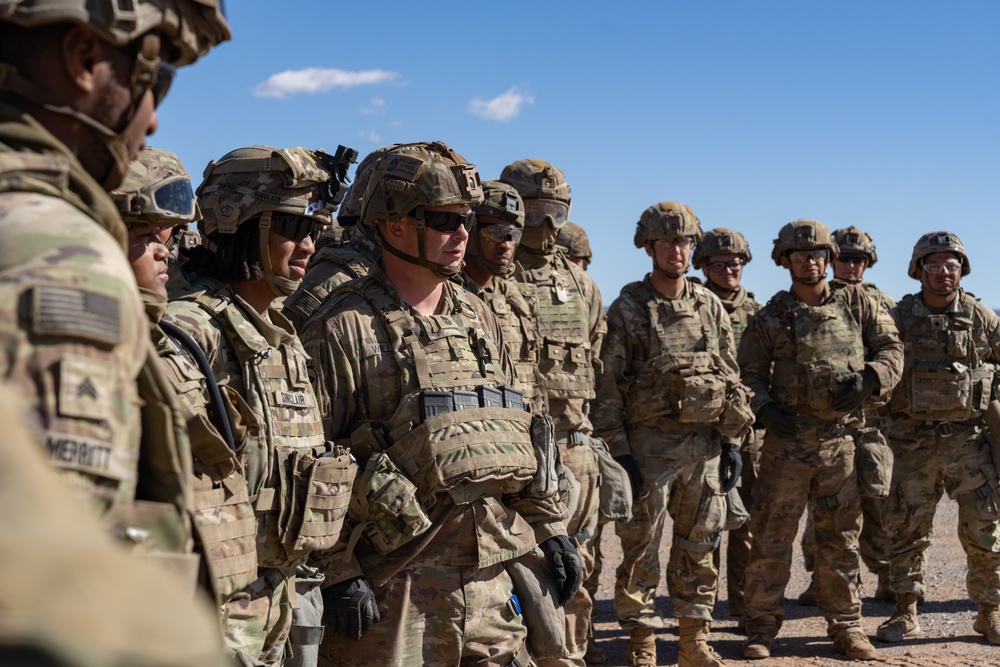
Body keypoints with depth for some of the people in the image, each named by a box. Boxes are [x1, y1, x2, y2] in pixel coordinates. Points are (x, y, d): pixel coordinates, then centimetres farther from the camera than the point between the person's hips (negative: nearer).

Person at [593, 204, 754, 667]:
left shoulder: (710, 306, 9)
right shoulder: (627, 309, -3)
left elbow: (731, 377, 12)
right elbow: (607, 386, -6)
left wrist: (732, 441, 6)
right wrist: (619, 451, -11)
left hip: (705, 445, 4)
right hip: (648, 445, -4)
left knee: (700, 546, 9)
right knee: (641, 547, 1)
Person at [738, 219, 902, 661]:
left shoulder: (858, 303, 8)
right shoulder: (771, 318, 5)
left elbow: (892, 348, 8)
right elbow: (748, 373, 6)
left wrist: (868, 379, -10)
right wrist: (764, 408, -12)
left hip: (841, 439, 1)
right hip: (788, 438, -1)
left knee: (841, 538, 10)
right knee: (771, 535, -1)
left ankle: (846, 627, 21)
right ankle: (761, 628, 8)